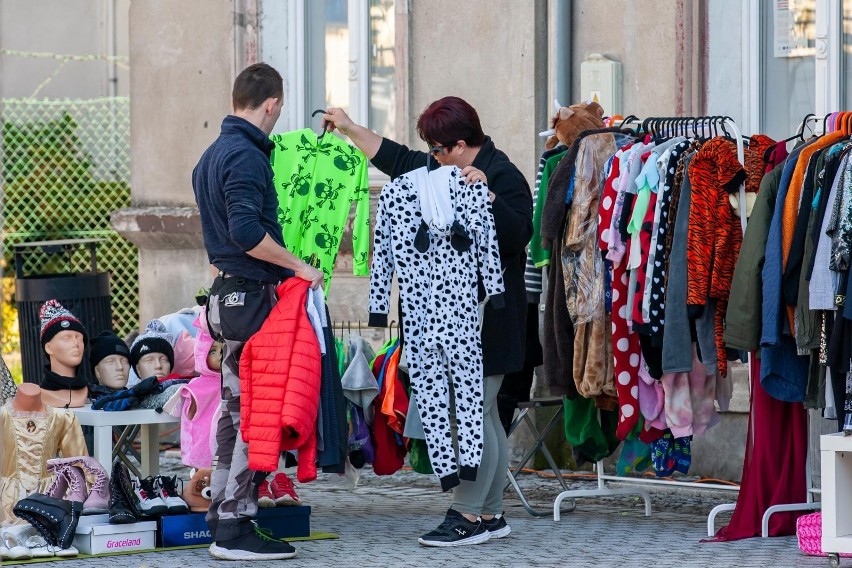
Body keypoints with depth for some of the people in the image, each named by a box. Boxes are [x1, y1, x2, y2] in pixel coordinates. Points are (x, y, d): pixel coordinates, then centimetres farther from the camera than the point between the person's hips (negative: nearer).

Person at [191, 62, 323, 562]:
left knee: (237, 409, 14)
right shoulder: (246, 156, -16)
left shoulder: (213, 155, 16)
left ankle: (223, 515, 18)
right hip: (255, 296, -10)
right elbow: (248, 232, -25)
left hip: (228, 293, 10)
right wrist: (298, 266, -17)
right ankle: (236, 527, -7)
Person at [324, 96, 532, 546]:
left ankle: (468, 515, -9)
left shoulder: (503, 177, -13)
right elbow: (395, 158, 26)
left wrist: (485, 195, -31)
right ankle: (491, 514, 16)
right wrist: (349, 129, 28)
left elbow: (518, 235, -24)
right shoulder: (443, 171, 15)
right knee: (482, 414, 11)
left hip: (489, 315, -10)